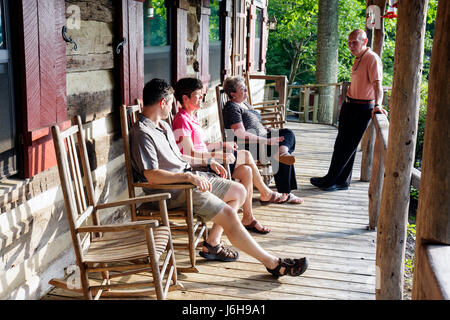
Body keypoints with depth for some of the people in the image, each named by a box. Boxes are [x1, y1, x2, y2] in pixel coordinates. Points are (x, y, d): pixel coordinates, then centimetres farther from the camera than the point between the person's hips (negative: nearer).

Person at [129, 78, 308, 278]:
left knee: (239, 191, 11)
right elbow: (151, 175, -27)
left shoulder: (163, 125, 16)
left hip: (189, 177, 11)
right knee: (228, 214, -20)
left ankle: (212, 245, 9)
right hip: (172, 191, -11)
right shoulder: (142, 133, -17)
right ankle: (272, 263, -11)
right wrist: (188, 176, -31)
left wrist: (208, 161, 22)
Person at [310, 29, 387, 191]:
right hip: (350, 105, 10)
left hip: (362, 108, -9)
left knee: (348, 146, -2)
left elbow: (377, 84, -25)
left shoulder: (372, 58, -14)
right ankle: (342, 181, 19)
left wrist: (377, 105, -38)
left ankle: (330, 180, 5)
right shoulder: (358, 59, 16)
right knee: (341, 143, 11)